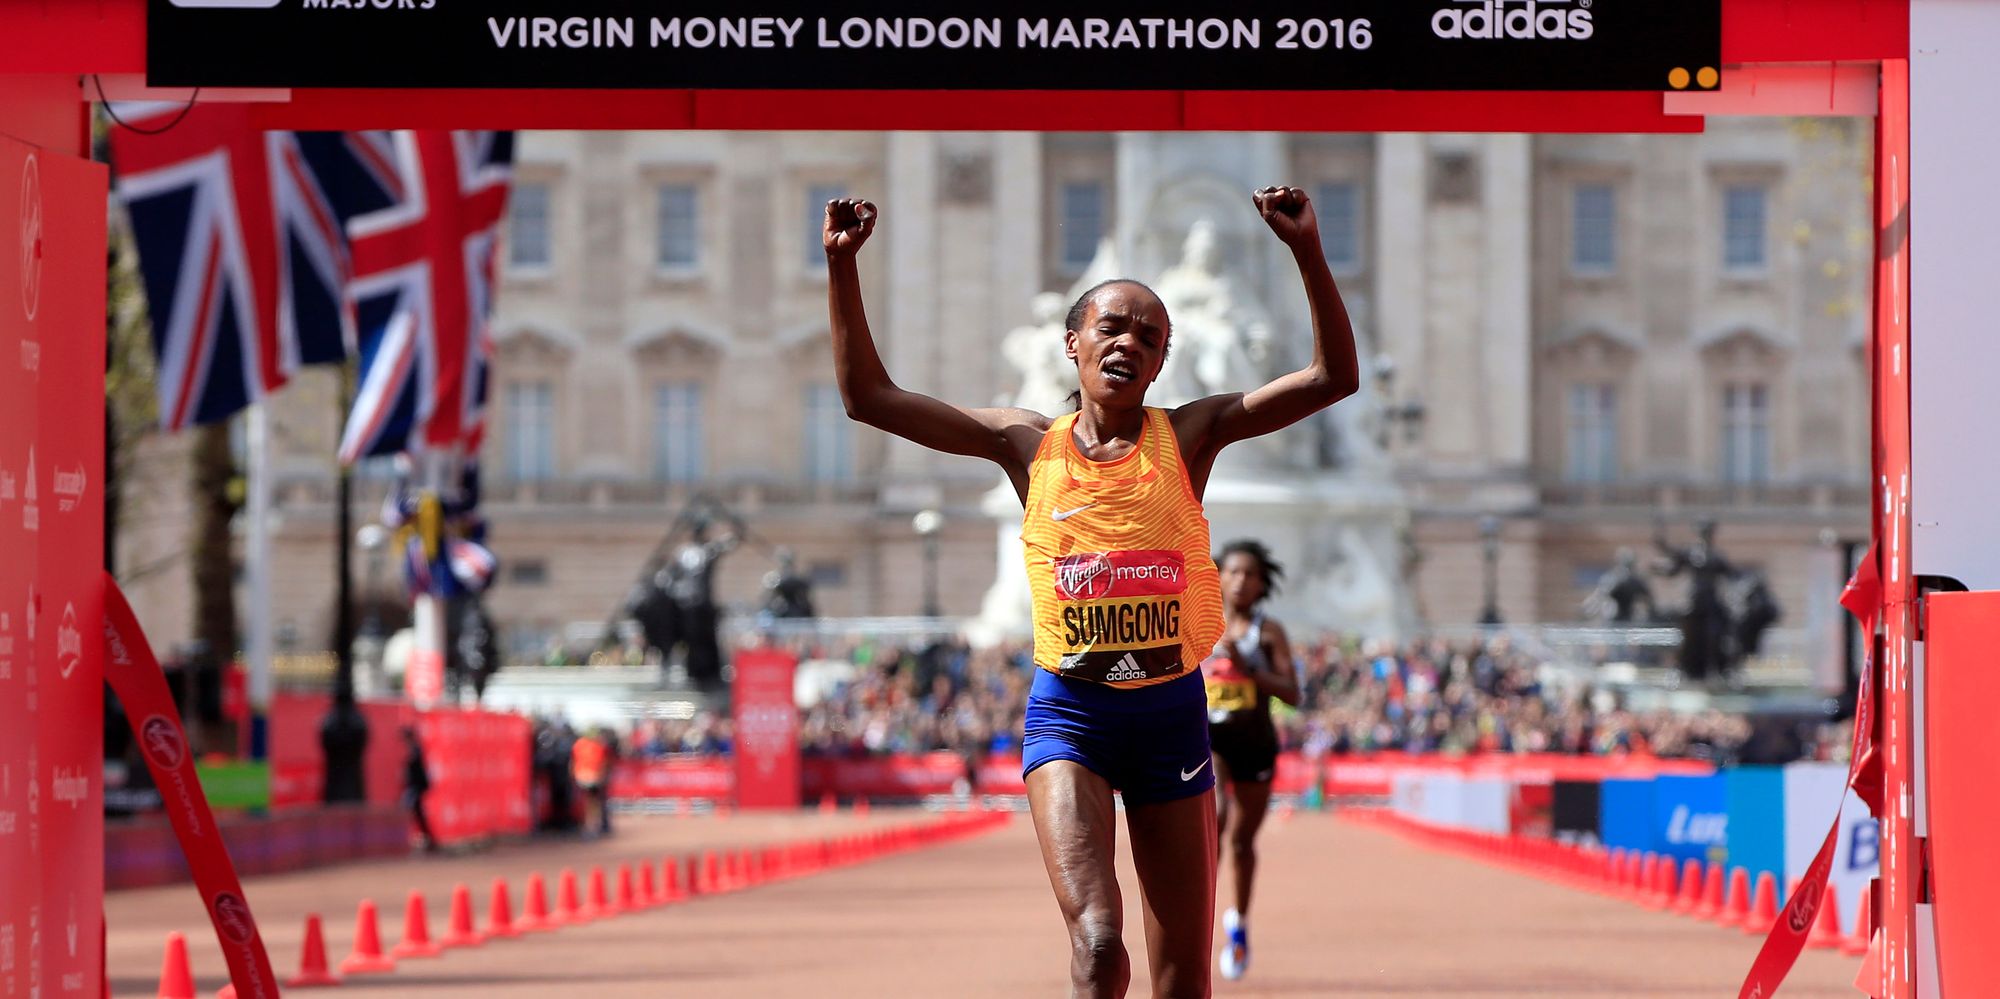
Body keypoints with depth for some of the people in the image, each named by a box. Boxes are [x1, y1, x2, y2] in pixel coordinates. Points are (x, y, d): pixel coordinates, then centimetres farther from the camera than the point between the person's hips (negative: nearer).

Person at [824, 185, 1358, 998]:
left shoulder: (1188, 437, 2)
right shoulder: (1028, 445, 2)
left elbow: (1333, 378, -4)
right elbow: (868, 396, 2)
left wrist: (1307, 252, -15)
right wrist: (842, 266, -6)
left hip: (1171, 713, 2)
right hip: (1068, 712, -2)